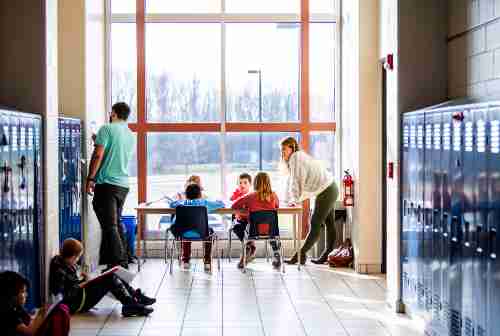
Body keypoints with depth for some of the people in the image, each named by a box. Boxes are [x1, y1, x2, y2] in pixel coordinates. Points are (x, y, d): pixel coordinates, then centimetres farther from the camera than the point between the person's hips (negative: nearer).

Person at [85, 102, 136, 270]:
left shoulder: (107, 129, -6)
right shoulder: (131, 136, 16)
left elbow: (98, 155, -14)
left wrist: (90, 179, -10)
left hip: (107, 183, -7)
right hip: (124, 185, 7)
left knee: (110, 226, -8)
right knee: (116, 223, 18)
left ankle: (118, 264, -14)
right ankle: (123, 260, 20)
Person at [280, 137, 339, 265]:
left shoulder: (296, 157, -16)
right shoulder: (292, 160, 15)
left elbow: (297, 182, -20)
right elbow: (290, 181, 17)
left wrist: (294, 200, -15)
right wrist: (288, 200, 11)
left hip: (326, 191, -10)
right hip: (329, 189, 10)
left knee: (315, 224, -9)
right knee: (329, 224, 12)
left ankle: (300, 255, -10)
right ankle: (328, 255, 16)